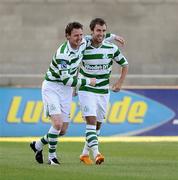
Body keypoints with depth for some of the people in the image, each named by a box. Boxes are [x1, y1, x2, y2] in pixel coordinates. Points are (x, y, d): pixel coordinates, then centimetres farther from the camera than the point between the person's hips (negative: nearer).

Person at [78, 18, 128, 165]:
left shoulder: (112, 48, -6)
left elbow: (125, 65, 8)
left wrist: (120, 82, -3)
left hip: (103, 91, 3)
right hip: (86, 90, -3)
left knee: (98, 125, 10)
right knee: (91, 121, -19)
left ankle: (85, 153, 26)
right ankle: (96, 153, -28)